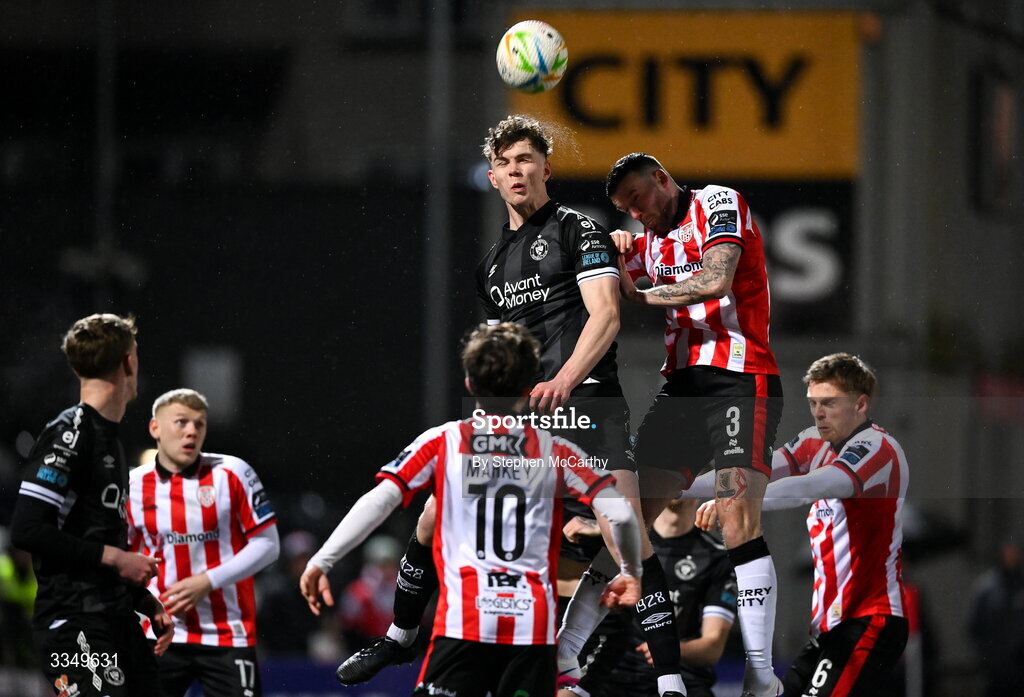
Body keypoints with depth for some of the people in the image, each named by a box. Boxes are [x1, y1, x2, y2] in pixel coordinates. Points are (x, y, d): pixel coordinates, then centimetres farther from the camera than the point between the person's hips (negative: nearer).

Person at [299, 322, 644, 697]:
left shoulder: (443, 443, 4)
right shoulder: (554, 451, 7)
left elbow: (378, 501, -6)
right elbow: (620, 515, 1)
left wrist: (320, 561, -2)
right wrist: (630, 573, 20)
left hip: (463, 623, -1)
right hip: (534, 625, 1)